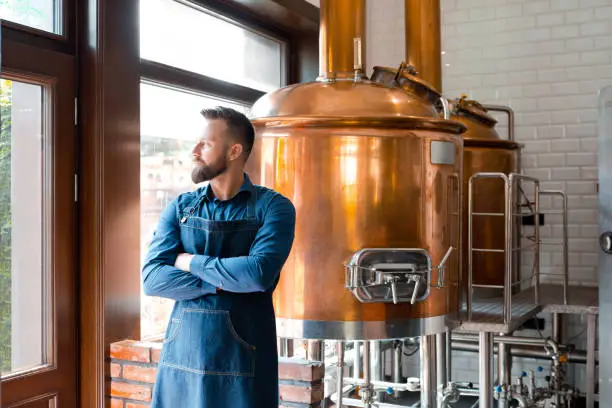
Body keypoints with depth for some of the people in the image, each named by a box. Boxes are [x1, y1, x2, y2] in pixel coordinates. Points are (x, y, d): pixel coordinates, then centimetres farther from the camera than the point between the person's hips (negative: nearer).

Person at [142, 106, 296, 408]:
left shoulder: (272, 207, -5)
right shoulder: (179, 208, 5)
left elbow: (259, 274, -21)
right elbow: (152, 279, -5)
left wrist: (190, 262, -9)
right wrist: (224, 282, -15)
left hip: (243, 358, -3)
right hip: (182, 355, 3)